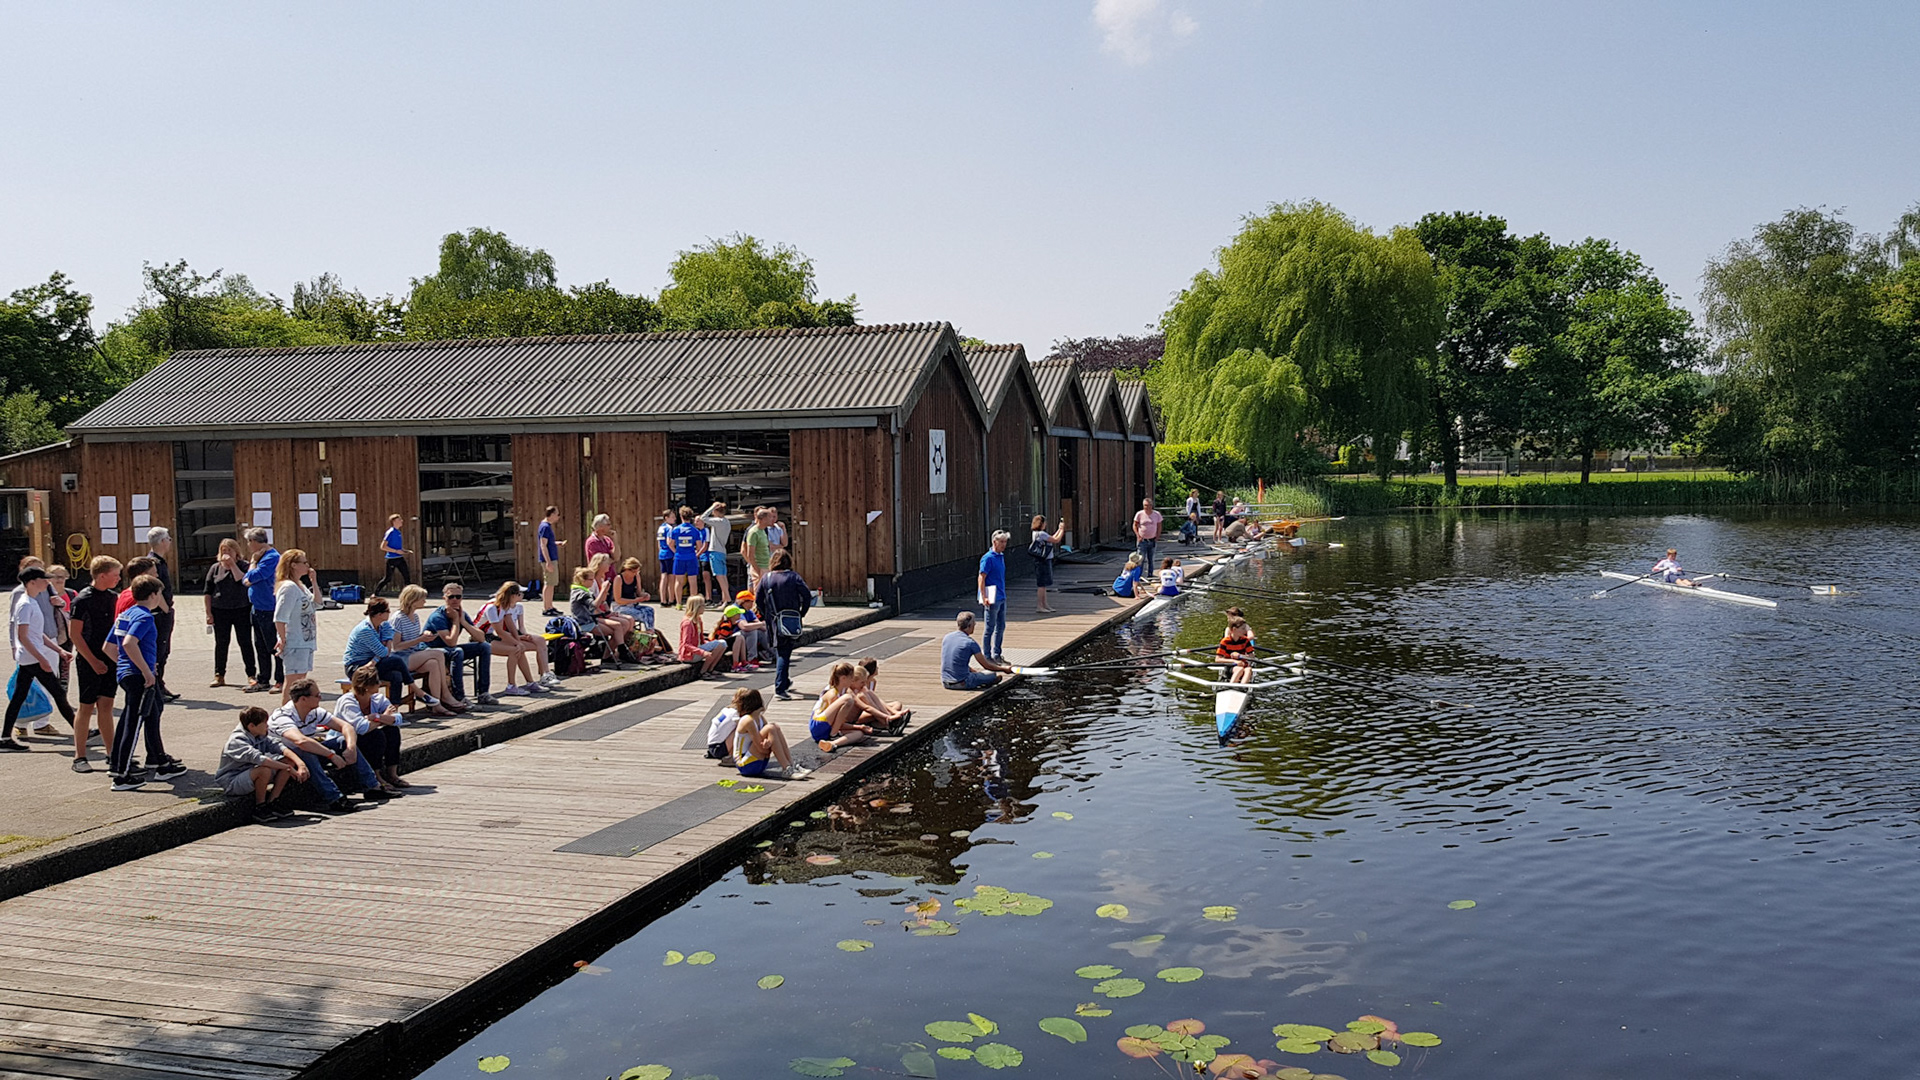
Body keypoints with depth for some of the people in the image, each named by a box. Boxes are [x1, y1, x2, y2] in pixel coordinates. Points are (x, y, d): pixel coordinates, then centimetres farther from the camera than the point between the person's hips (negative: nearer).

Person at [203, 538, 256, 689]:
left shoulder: (244, 565, 1)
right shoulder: (215, 568, 7)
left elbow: (242, 580, -19)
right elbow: (208, 592, 7)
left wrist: (232, 564, -16)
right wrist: (208, 613, 2)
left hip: (242, 610, -2)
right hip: (220, 611, 2)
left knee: (245, 642, 0)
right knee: (221, 643, 7)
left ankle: (251, 675, 5)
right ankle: (219, 675, 15)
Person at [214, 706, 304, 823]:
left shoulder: (261, 735, 1)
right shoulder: (237, 741, -24)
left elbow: (279, 747, -9)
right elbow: (259, 759, -37)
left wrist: (300, 763, -26)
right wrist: (288, 768, -38)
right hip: (232, 782, -8)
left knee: (289, 761, -6)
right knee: (264, 770, -38)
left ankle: (270, 803, -5)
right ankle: (260, 808, -16)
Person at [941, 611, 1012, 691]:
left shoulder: (946, 637, 7)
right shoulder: (971, 643, -12)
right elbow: (986, 665, -3)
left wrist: (974, 671, 26)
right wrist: (1004, 668, 13)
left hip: (945, 683, 6)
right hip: (961, 683, -6)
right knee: (997, 675, 5)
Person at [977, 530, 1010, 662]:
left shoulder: (1001, 556, 12)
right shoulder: (988, 558, -14)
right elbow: (981, 578, -17)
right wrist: (984, 598, -22)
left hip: (1002, 598, 9)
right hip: (992, 599, -9)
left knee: (1001, 627, 13)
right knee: (990, 628, -1)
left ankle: (997, 655, 23)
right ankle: (987, 656, 7)